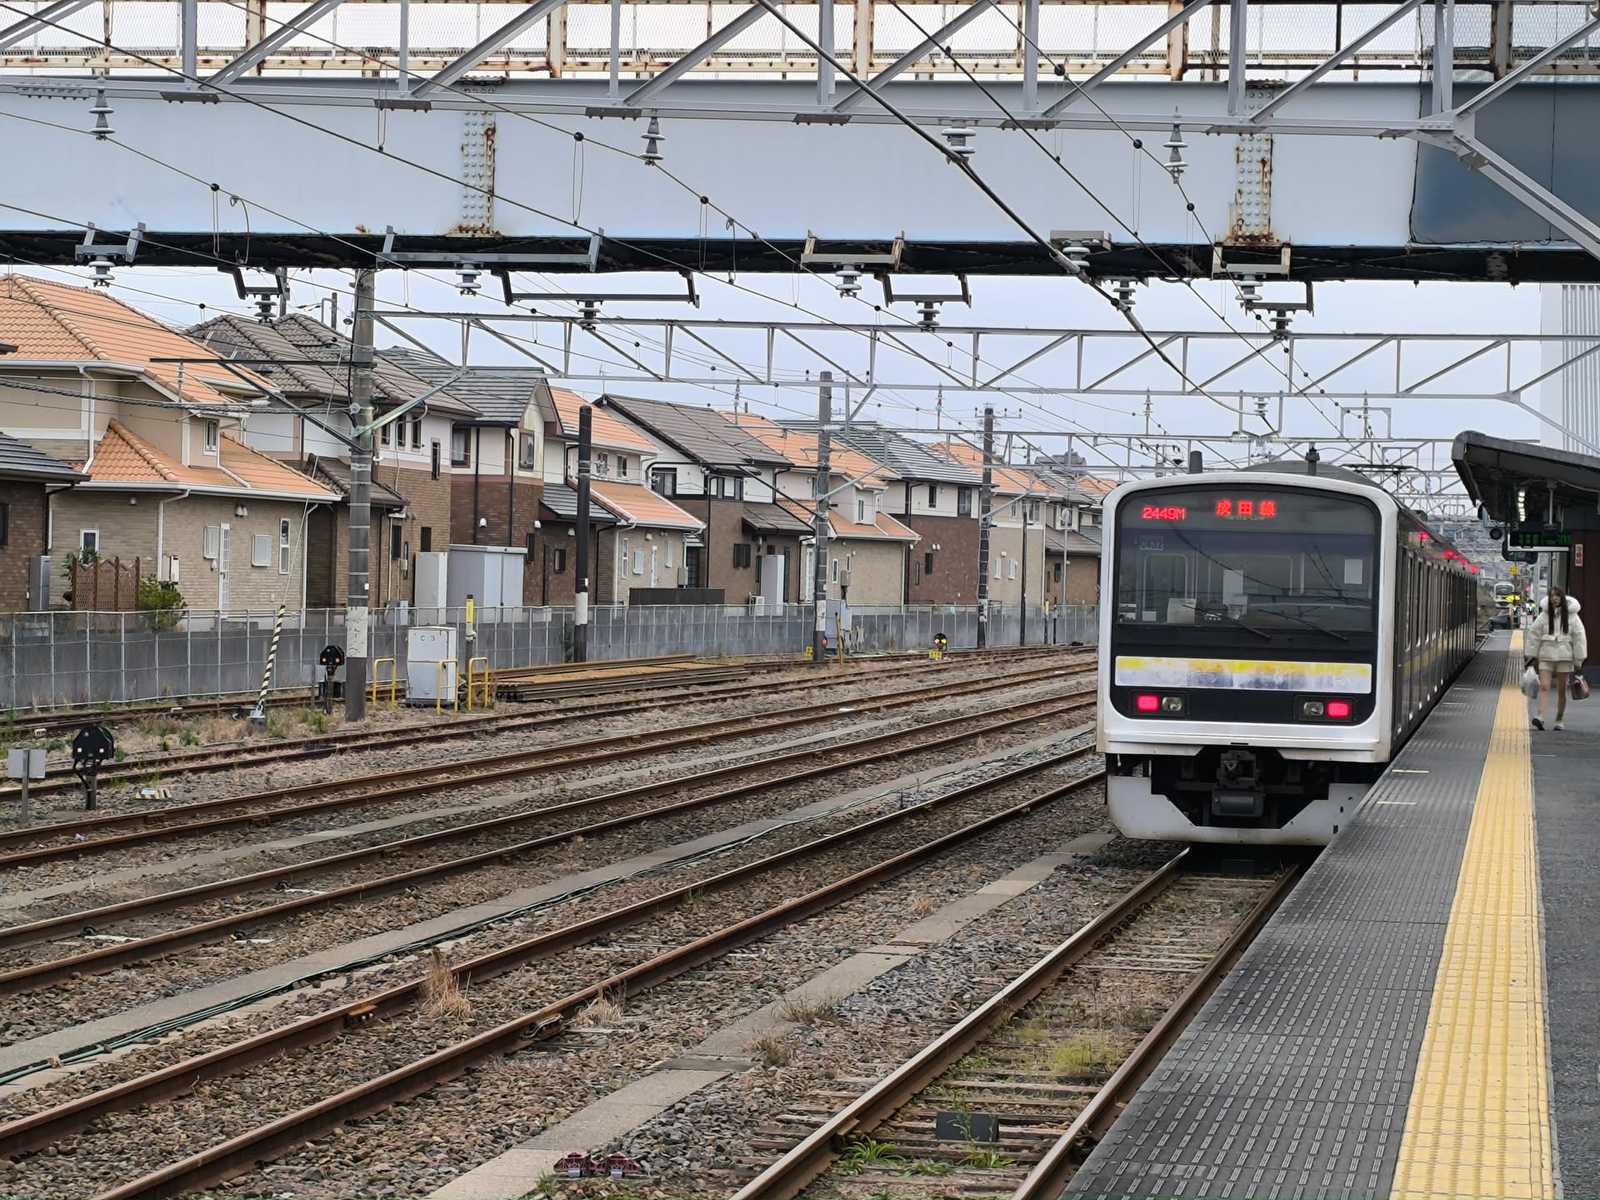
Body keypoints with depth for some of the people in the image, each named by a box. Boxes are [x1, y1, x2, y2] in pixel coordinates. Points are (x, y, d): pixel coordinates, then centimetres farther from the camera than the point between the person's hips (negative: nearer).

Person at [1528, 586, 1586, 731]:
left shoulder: (1571, 616, 0)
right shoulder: (1544, 616, 2)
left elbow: (1579, 638, 2)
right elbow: (1534, 635, 7)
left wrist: (1578, 660, 0)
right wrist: (1532, 656, 6)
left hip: (1564, 657, 0)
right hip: (1546, 656, 0)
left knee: (1561, 690, 5)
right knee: (1544, 687, -12)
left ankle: (1559, 720, 15)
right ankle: (1539, 717, -21)